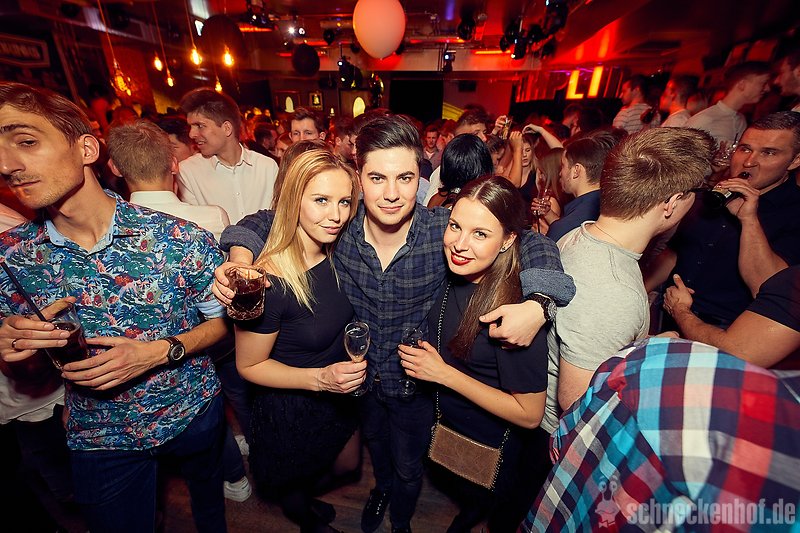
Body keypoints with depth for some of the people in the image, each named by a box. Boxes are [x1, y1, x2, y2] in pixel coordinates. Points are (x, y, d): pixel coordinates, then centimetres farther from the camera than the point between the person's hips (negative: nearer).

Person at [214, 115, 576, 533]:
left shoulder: (445, 229, -28)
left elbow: (532, 244, -19)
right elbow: (264, 221, -9)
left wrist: (537, 303, -38)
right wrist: (240, 260, -29)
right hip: (360, 373, 2)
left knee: (408, 467, 26)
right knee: (374, 440, 34)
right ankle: (382, 486, 72)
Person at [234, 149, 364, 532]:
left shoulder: (337, 253, -14)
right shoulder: (269, 282, -33)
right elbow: (249, 366, -19)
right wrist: (319, 378, -31)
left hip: (340, 394, 6)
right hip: (293, 411, -5)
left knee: (349, 464, 32)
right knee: (295, 487, 28)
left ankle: (305, 498, 66)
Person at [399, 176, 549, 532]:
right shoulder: (454, 276, -15)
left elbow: (529, 414, -27)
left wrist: (443, 373, -29)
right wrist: (421, 356, -12)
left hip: (490, 450, -6)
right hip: (445, 425, 6)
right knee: (459, 491, 36)